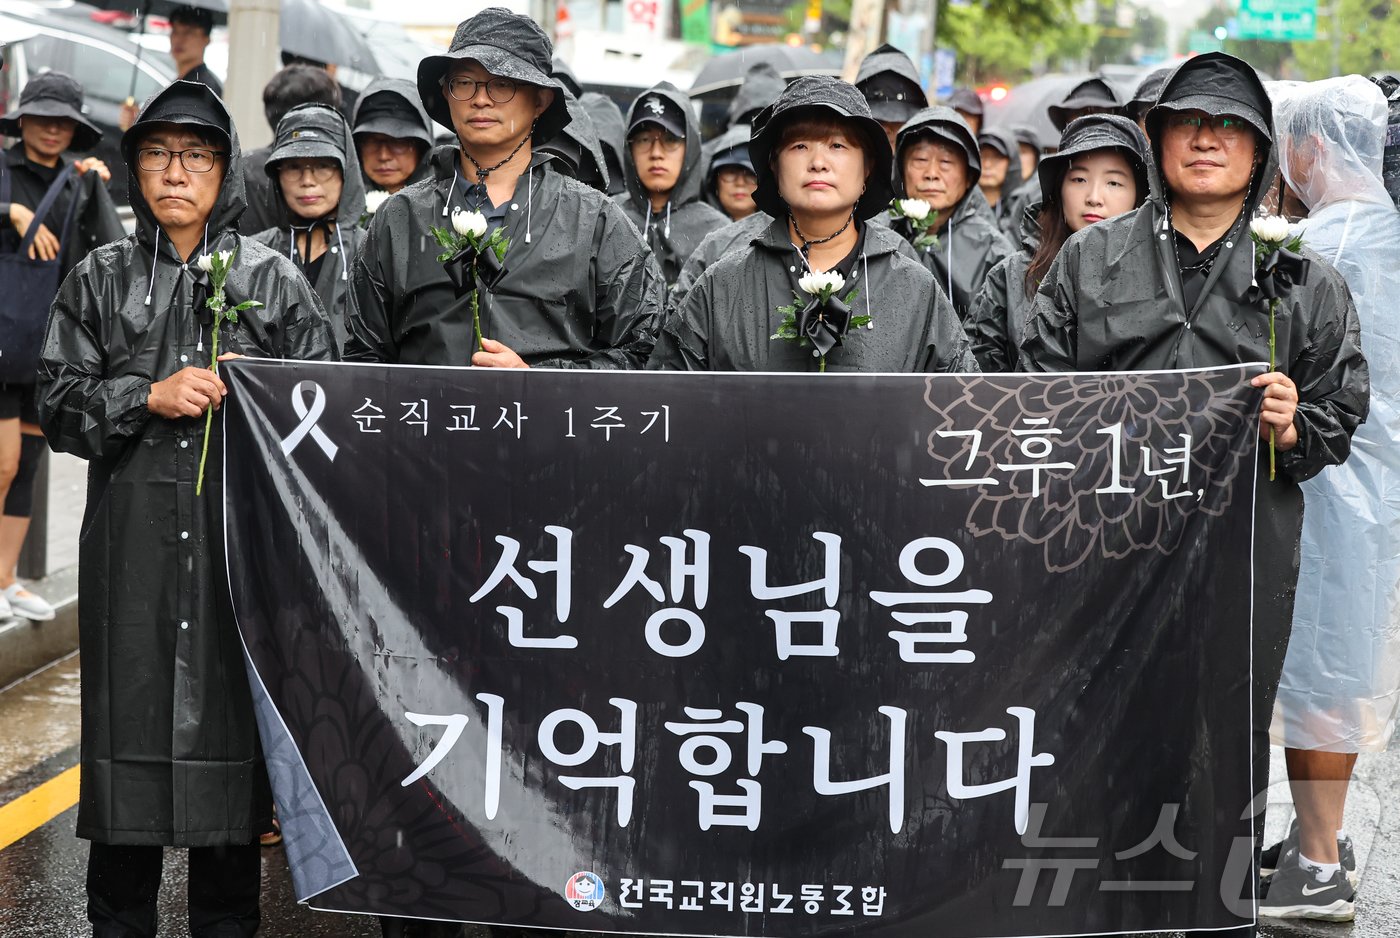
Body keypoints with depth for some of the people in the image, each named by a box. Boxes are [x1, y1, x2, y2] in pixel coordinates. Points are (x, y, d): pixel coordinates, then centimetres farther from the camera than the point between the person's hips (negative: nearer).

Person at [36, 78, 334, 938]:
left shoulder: (273, 279, 8)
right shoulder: (101, 279, 10)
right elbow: (61, 405, 6)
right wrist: (150, 397, -7)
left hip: (241, 528, -1)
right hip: (132, 534, 1)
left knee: (231, 714, 1)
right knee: (130, 715, 2)